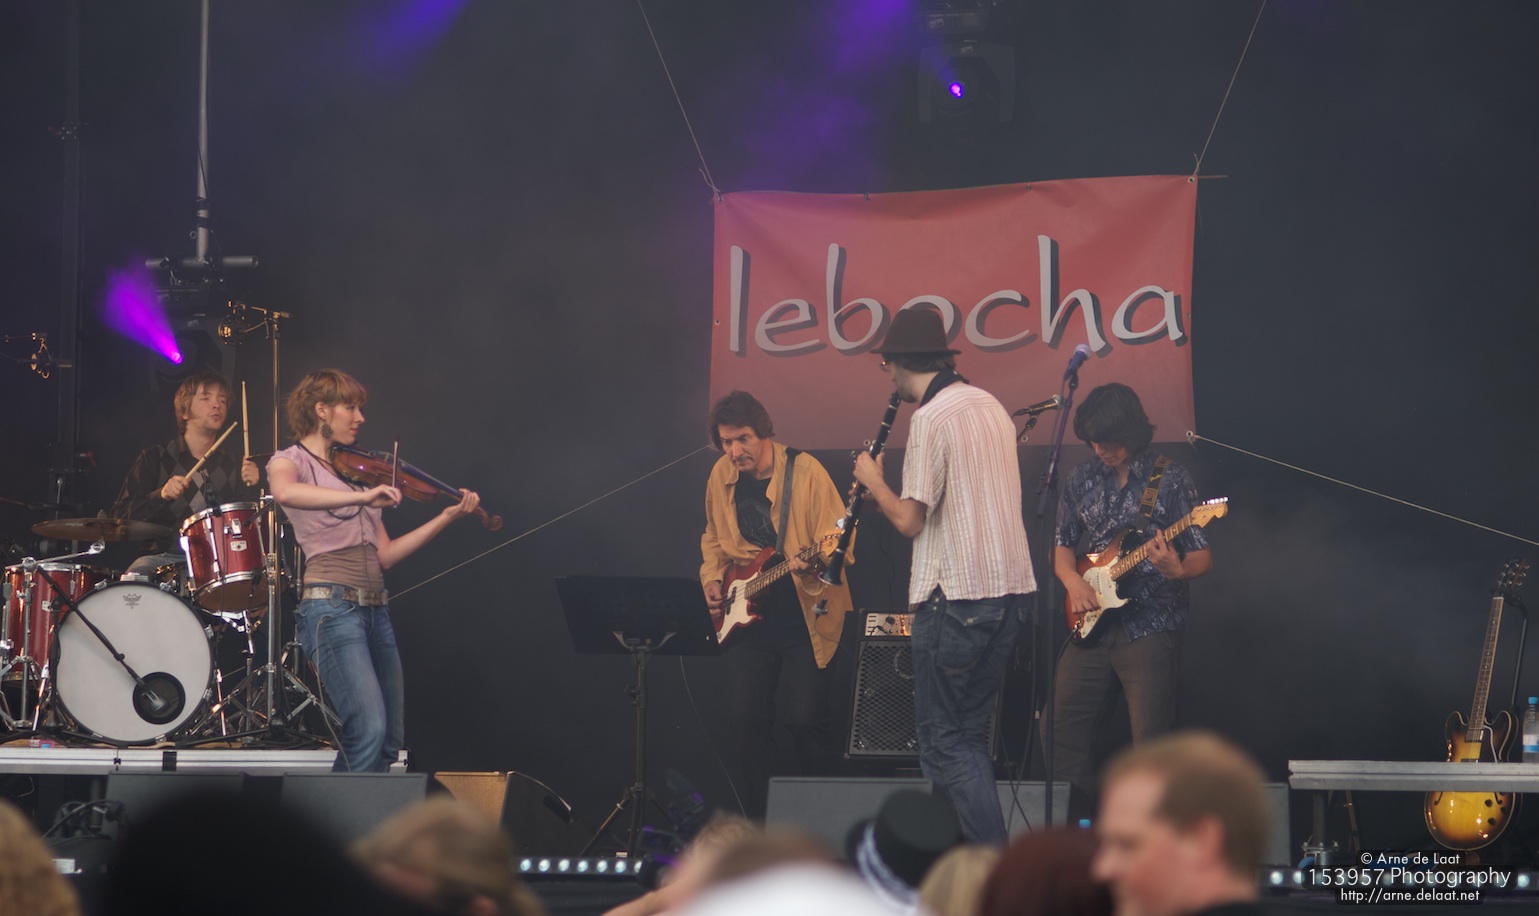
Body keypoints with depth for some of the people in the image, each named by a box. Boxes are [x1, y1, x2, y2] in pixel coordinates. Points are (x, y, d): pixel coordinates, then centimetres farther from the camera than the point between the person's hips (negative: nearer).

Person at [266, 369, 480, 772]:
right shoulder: (290, 461, 1)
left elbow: (385, 554, 16)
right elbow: (285, 493, -27)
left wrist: (446, 518, 10)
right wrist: (363, 497, -33)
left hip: (374, 610, 8)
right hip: (331, 606, -8)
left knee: (389, 740, 8)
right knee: (369, 728, -22)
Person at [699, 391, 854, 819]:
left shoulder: (805, 471, -12)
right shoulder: (722, 476, 6)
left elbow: (837, 540, -13)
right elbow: (713, 539, 22)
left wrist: (815, 563, -33)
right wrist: (713, 581, 7)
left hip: (805, 618, -5)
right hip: (748, 619, 5)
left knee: (806, 717, -11)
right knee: (746, 718, -2)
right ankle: (758, 819, 10)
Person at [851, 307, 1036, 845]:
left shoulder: (931, 418, -13)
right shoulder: (991, 407, 14)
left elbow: (910, 520, -15)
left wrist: (872, 481, 3)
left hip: (956, 594, -8)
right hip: (1011, 587, 8)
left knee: (944, 740, -3)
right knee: (969, 734, 14)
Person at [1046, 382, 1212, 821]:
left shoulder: (1170, 479, -4)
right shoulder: (1082, 480, 11)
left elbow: (1202, 558, -4)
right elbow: (1063, 545, 20)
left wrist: (1176, 570, -26)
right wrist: (1073, 580, -1)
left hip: (1150, 627, -5)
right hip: (1093, 626, 5)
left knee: (1150, 744, -10)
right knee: (1061, 732, 2)